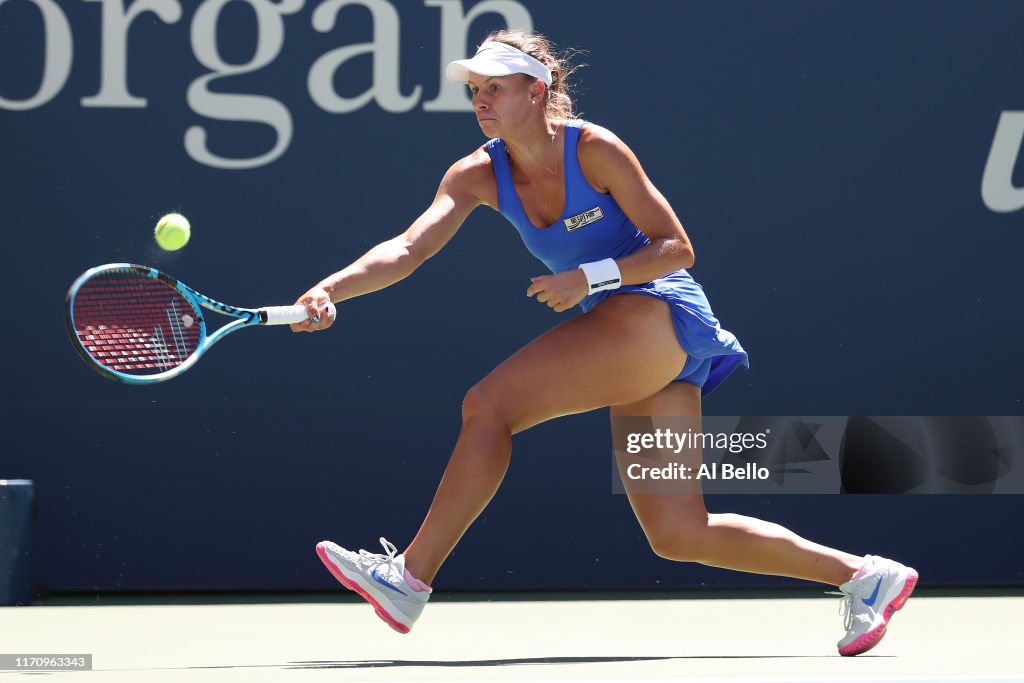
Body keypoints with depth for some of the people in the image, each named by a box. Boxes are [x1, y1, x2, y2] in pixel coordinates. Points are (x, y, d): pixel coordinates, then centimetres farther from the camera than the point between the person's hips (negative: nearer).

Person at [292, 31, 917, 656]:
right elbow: (409, 248, -8)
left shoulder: (595, 150, -11)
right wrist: (332, 288, -25)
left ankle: (410, 578, -15)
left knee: (487, 406, -20)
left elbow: (678, 249, -9)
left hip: (661, 312, -8)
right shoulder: (479, 175, 5)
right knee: (678, 533, 4)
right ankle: (863, 576, 12)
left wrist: (589, 277, -22)